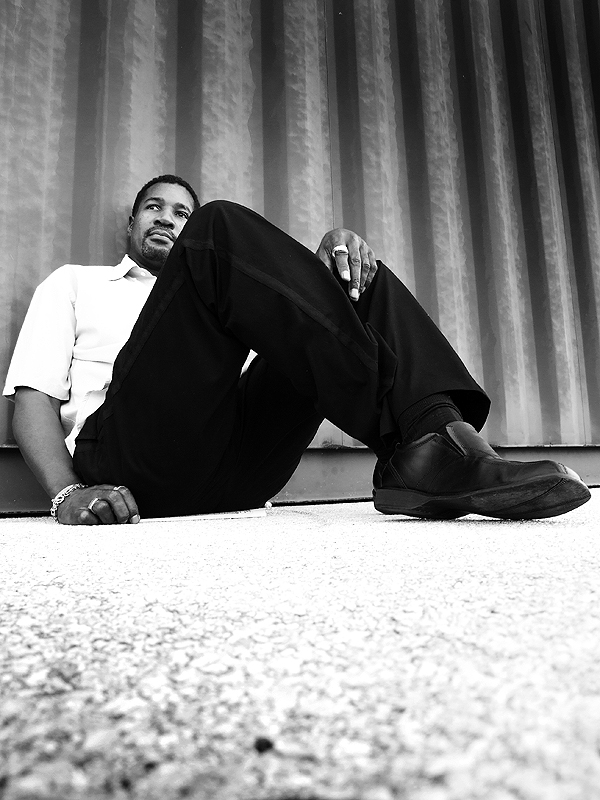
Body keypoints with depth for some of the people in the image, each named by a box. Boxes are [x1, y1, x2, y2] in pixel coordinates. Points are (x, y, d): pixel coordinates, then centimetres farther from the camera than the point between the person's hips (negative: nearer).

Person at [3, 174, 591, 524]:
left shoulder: (212, 297, 33)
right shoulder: (74, 283, 27)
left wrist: (327, 259, -9)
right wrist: (68, 492, -10)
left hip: (234, 473, 4)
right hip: (128, 459, -3)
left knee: (357, 277, 0)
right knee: (222, 230, -18)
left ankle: (437, 432, -28)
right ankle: (418, 436, -31)